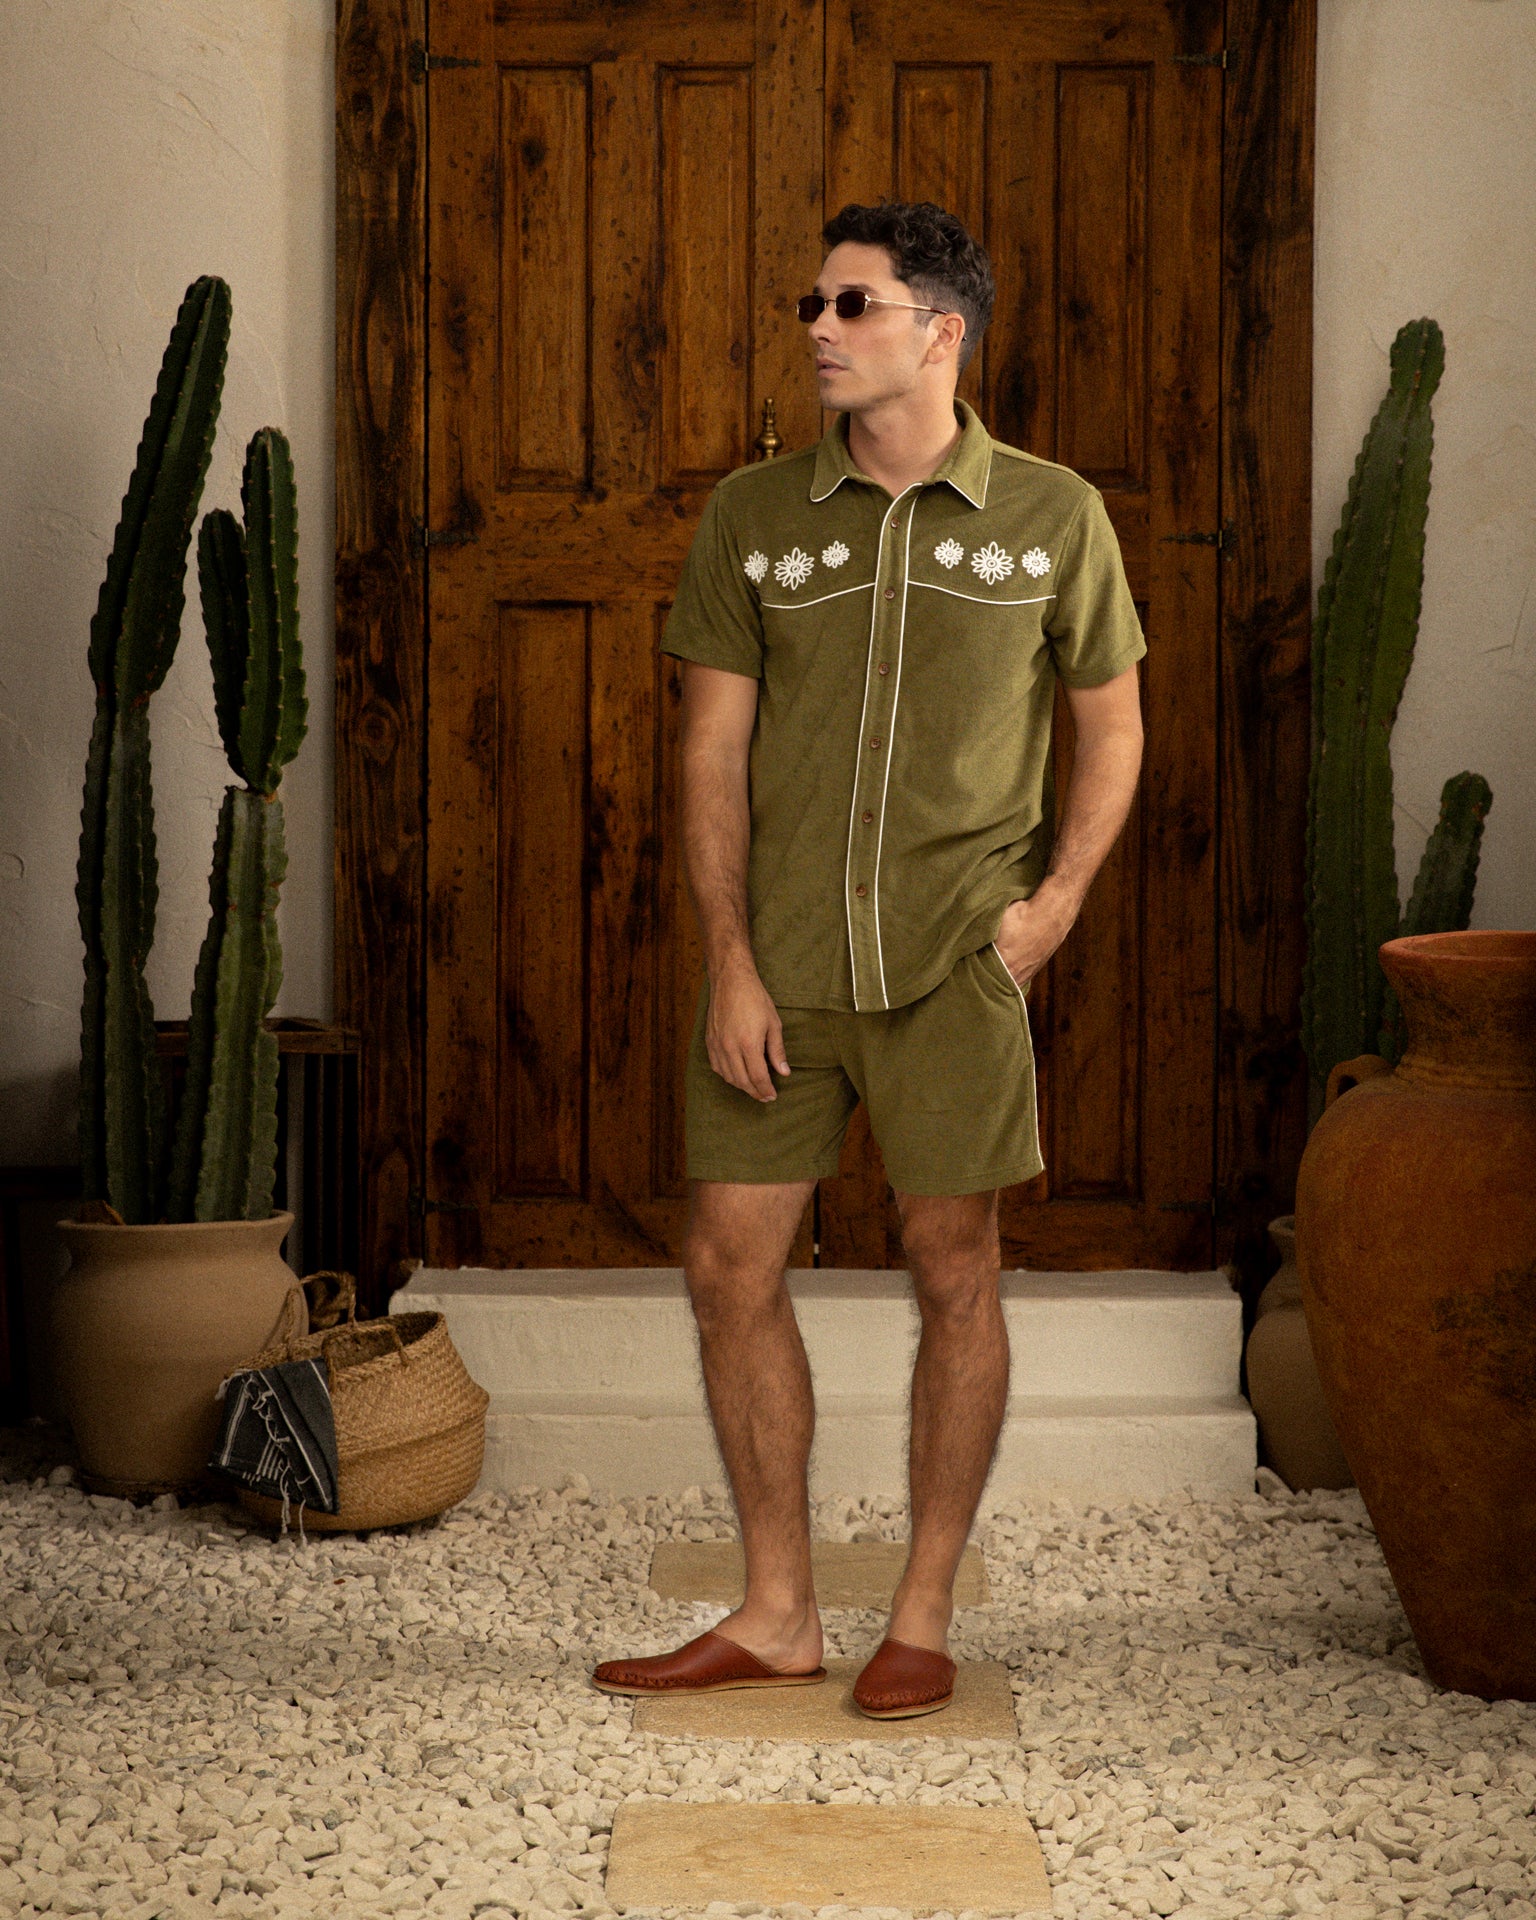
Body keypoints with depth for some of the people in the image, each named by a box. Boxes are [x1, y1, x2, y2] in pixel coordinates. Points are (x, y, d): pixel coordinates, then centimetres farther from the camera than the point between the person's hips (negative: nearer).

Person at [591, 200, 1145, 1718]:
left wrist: (1057, 894, -4)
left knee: (953, 1273, 2)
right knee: (729, 1264, 2)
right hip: (777, 960, 2)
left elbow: (1111, 724, 10)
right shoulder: (750, 515, 4)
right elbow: (711, 751, 3)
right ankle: (776, 1614, 17)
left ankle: (924, 1618, 17)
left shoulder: (1053, 516, 1)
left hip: (956, 962, -2)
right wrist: (728, 957, -6)